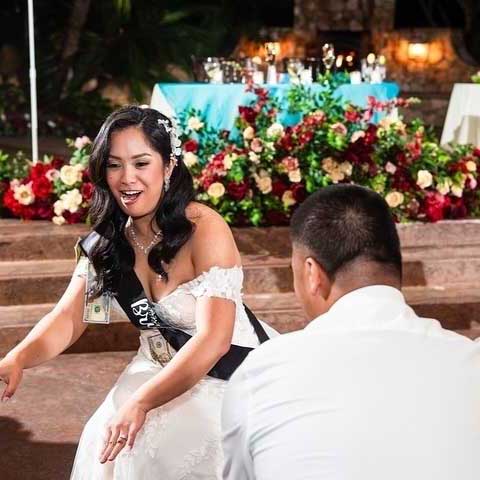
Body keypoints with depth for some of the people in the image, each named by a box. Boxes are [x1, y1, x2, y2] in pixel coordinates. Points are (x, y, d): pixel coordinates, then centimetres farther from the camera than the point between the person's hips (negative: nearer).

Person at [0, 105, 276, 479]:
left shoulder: (205, 229, -22)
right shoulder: (108, 239, -3)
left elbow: (213, 339, -29)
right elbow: (68, 319, -9)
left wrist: (141, 402, -40)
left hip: (233, 374, -5)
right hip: (162, 372, 5)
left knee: (160, 446, -24)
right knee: (105, 444, -13)